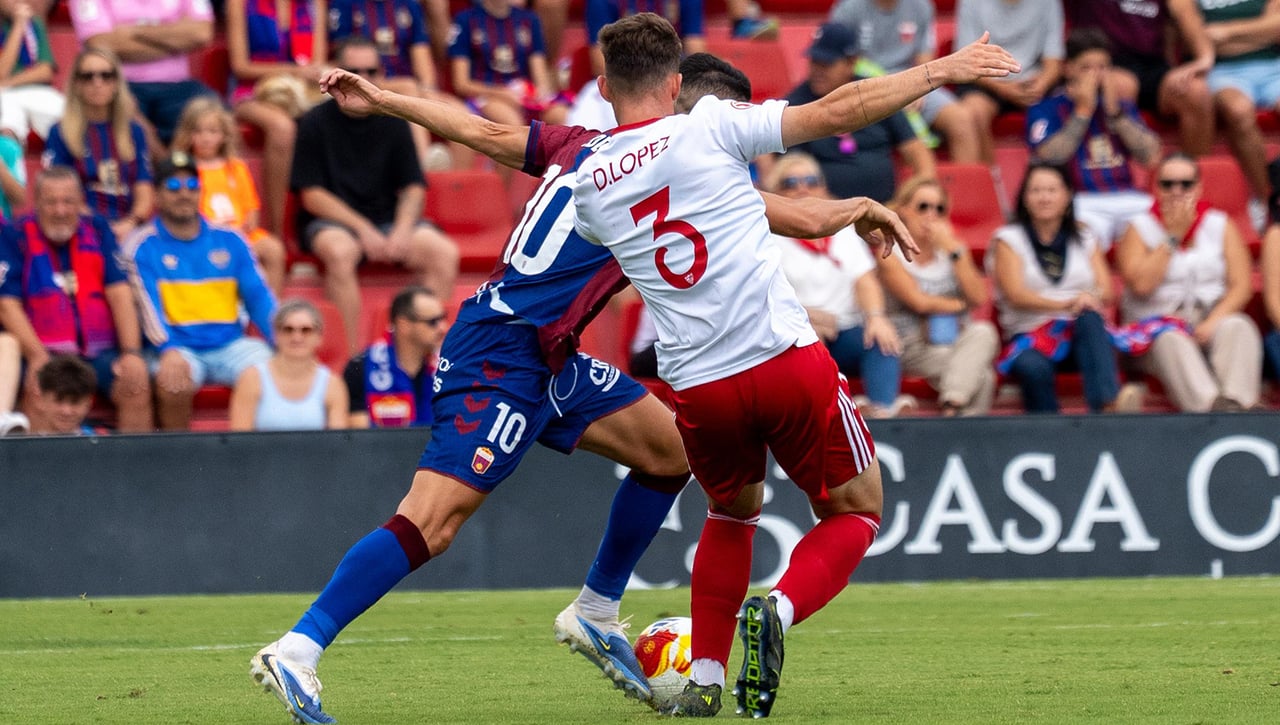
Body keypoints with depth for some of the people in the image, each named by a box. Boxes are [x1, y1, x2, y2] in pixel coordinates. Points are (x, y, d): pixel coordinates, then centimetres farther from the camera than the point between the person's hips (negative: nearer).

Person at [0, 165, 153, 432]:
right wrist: (37, 357, -18)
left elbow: (119, 293, 6)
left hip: (101, 352, 3)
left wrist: (132, 352, -7)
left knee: (136, 383, -25)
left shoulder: (97, 230, 13)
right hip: (47, 352, -3)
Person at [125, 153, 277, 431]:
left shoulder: (229, 241, 13)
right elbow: (148, 304, -9)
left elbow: (259, 298, 10)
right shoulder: (143, 246, 2)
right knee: (174, 384, -36)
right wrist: (168, 351, -28)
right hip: (174, 346, -3)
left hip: (231, 344, 3)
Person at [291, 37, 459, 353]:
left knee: (445, 253, -21)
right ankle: (353, 351, -34)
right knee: (340, 250, -38)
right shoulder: (315, 122, -2)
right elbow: (312, 196, -7)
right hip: (330, 221, -4)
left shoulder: (393, 122, 8)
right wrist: (364, 230, -17)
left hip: (387, 218, 4)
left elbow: (413, 188, 6)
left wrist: (401, 230, -15)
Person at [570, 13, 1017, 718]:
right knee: (855, 513, 15)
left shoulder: (587, 185, 7)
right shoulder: (706, 127, -4)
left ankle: (704, 680, 20)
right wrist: (938, 71, 4)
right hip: (786, 361, -4)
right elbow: (836, 112, -6)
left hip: (698, 388, 4)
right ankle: (778, 608, -14)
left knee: (732, 514, 31)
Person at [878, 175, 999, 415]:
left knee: (983, 331, -32)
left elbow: (978, 297, -2)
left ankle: (951, 407, -39)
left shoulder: (952, 249, 14)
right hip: (913, 347, -5)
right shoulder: (890, 254, 0)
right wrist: (960, 305, 2)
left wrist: (953, 250, -7)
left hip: (959, 342, 5)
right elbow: (919, 301, -10)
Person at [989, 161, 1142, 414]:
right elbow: (1015, 295, -6)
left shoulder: (1084, 238, 18)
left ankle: (1107, 403, -55)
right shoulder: (1009, 239, 9)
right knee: (1032, 367, -38)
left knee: (1089, 318, -36)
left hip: (1081, 336, 2)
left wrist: (1090, 299, -19)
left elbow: (1106, 291, 8)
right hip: (1031, 334, -2)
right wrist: (1065, 304, -24)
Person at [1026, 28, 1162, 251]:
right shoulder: (1046, 109, 9)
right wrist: (1083, 111, -4)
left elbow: (1149, 157, 8)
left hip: (1128, 198, 4)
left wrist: (1114, 111, 0)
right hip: (1082, 203, -4)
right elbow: (1048, 160, -8)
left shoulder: (1123, 107, 21)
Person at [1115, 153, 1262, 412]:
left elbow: (1241, 285, 3)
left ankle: (1235, 402, -52)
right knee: (1171, 341, -36)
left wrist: (1214, 320, -15)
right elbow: (1141, 284, -12)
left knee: (1238, 327, -31)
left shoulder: (1220, 226, 12)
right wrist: (1173, 237, -7)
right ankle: (1209, 405, -60)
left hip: (1213, 319, 2)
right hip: (1156, 321, -2)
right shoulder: (1139, 229, 5)